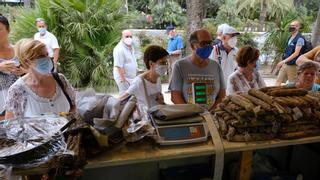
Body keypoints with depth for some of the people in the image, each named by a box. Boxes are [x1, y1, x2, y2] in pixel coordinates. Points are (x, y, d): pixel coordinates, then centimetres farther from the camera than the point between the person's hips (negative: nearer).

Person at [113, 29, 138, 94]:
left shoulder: (131, 47, 10)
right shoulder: (120, 49, -20)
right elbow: (119, 66, -24)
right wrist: (123, 79, -24)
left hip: (131, 77, 9)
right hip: (124, 78, -9)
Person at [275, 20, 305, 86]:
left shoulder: (300, 39, -13)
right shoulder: (290, 37, 12)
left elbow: (296, 53, -20)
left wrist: (284, 61, -23)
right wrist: (282, 62, 14)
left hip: (293, 65, -8)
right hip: (285, 64, 8)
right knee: (278, 81, 5)